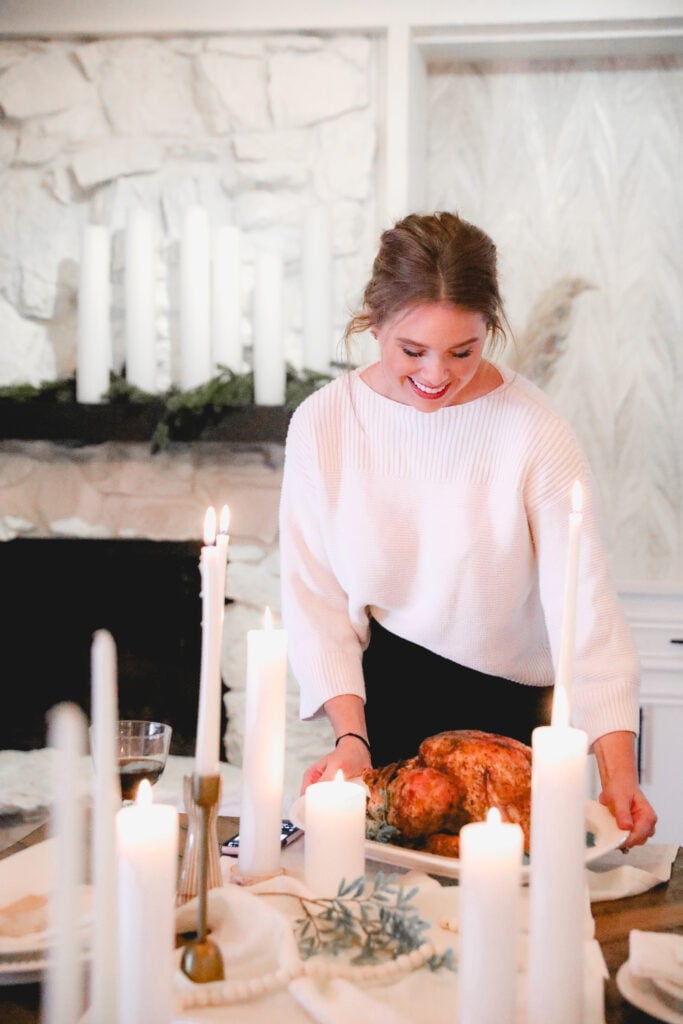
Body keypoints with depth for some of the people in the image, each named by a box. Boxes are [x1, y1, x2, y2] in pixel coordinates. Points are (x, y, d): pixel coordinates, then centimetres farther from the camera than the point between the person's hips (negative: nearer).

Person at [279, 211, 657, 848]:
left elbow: (584, 601, -19)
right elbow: (314, 595, -7)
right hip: (375, 703, 2)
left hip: (502, 707, -1)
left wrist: (618, 769, -29)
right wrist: (350, 735, -18)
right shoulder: (322, 423, -9)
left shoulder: (534, 432, -15)